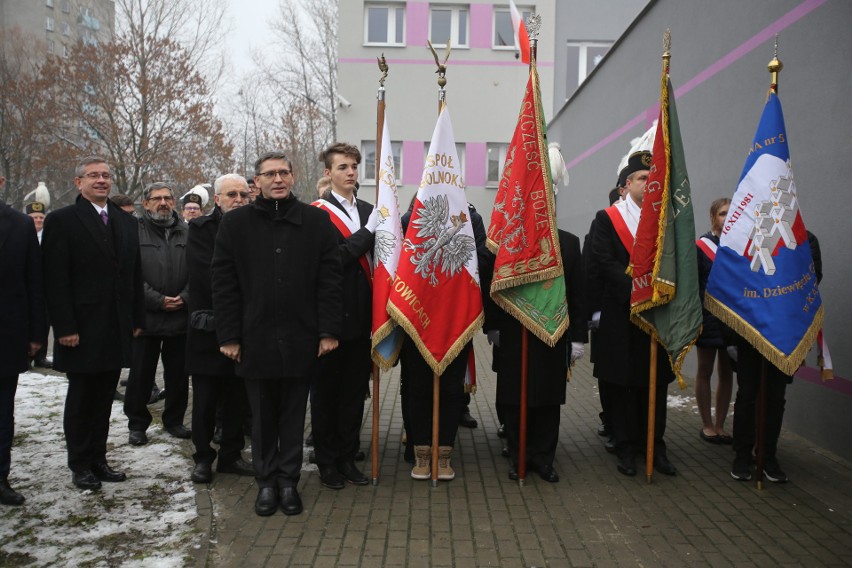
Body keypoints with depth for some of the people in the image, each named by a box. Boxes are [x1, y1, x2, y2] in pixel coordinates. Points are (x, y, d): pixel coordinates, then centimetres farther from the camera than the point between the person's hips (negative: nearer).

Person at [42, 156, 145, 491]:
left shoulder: (127, 223, 11)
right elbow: (55, 281, -10)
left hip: (116, 329, 5)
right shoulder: (61, 221, -5)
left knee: (103, 398, 12)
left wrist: (137, 320, 8)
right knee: (80, 398, 8)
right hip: (82, 329, -4)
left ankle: (98, 459, 23)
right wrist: (64, 327, -15)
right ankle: (80, 464, 20)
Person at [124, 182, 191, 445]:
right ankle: (137, 424, 21)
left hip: (180, 317, 3)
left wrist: (184, 297, -7)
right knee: (141, 374, 7)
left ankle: (174, 419, 27)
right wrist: (157, 300, -13)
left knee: (178, 374, 11)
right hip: (146, 317, -3)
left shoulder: (186, 233, 7)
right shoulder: (134, 231, -2)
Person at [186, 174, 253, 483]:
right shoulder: (200, 229, -3)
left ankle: (231, 456, 24)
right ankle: (203, 458, 20)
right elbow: (206, 275, -14)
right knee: (205, 399, 6)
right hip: (209, 327, -3)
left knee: (238, 398, 10)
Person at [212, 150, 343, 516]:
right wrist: (228, 335, -3)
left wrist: (328, 331, -5)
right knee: (262, 417, 11)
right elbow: (224, 284, 2)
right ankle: (266, 482, 25)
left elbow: (330, 279, 1)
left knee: (293, 416, 11)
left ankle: (288, 480, 25)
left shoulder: (316, 221, 4)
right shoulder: (235, 223, 4)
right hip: (255, 339, 0)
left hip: (300, 339, 0)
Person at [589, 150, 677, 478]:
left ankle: (655, 447, 21)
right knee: (623, 385, 5)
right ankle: (626, 448, 17)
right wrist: (635, 288, -20)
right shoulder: (607, 219, 1)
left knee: (656, 383, 9)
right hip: (622, 316, -3)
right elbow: (603, 263, -10)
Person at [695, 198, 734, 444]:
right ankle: (707, 425, 18)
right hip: (708, 317, -4)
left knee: (726, 373, 9)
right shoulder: (700, 246, -5)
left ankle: (720, 425, 20)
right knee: (705, 372, 7)